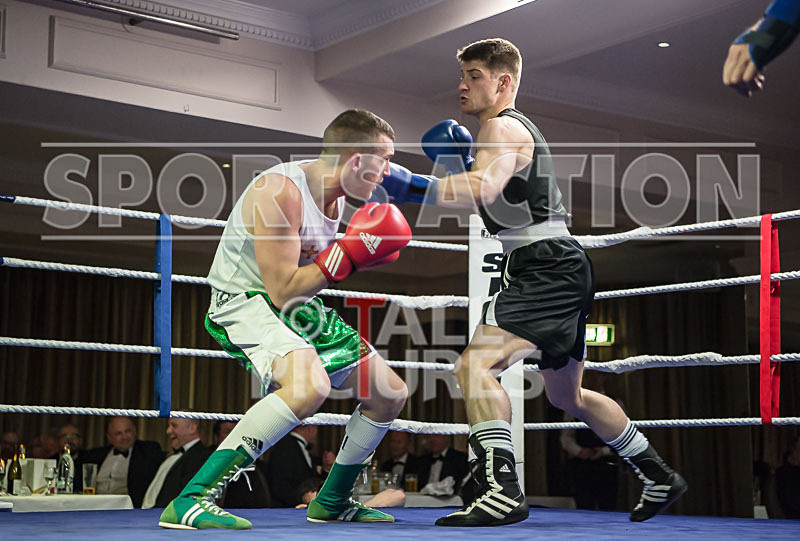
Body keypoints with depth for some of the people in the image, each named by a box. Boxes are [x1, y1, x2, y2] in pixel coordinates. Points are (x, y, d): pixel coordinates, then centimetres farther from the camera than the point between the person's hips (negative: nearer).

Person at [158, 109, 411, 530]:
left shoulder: (334, 194, 5)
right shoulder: (280, 191, -25)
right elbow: (282, 290, -27)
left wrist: (367, 254, 3)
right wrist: (350, 253, -23)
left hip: (300, 307, 9)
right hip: (246, 300, -9)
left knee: (391, 395, 9)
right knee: (310, 384, -37)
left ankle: (333, 501, 27)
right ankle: (190, 502, -33)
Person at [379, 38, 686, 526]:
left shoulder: (502, 126, -9)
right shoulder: (518, 128, 23)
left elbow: (483, 190, -28)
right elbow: (494, 194, 26)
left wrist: (415, 188, -36)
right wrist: (461, 155, 12)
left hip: (548, 270, -11)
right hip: (561, 270, 11)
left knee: (475, 366, -23)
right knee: (568, 397, 23)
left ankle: (503, 493, -29)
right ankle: (661, 478, 35)